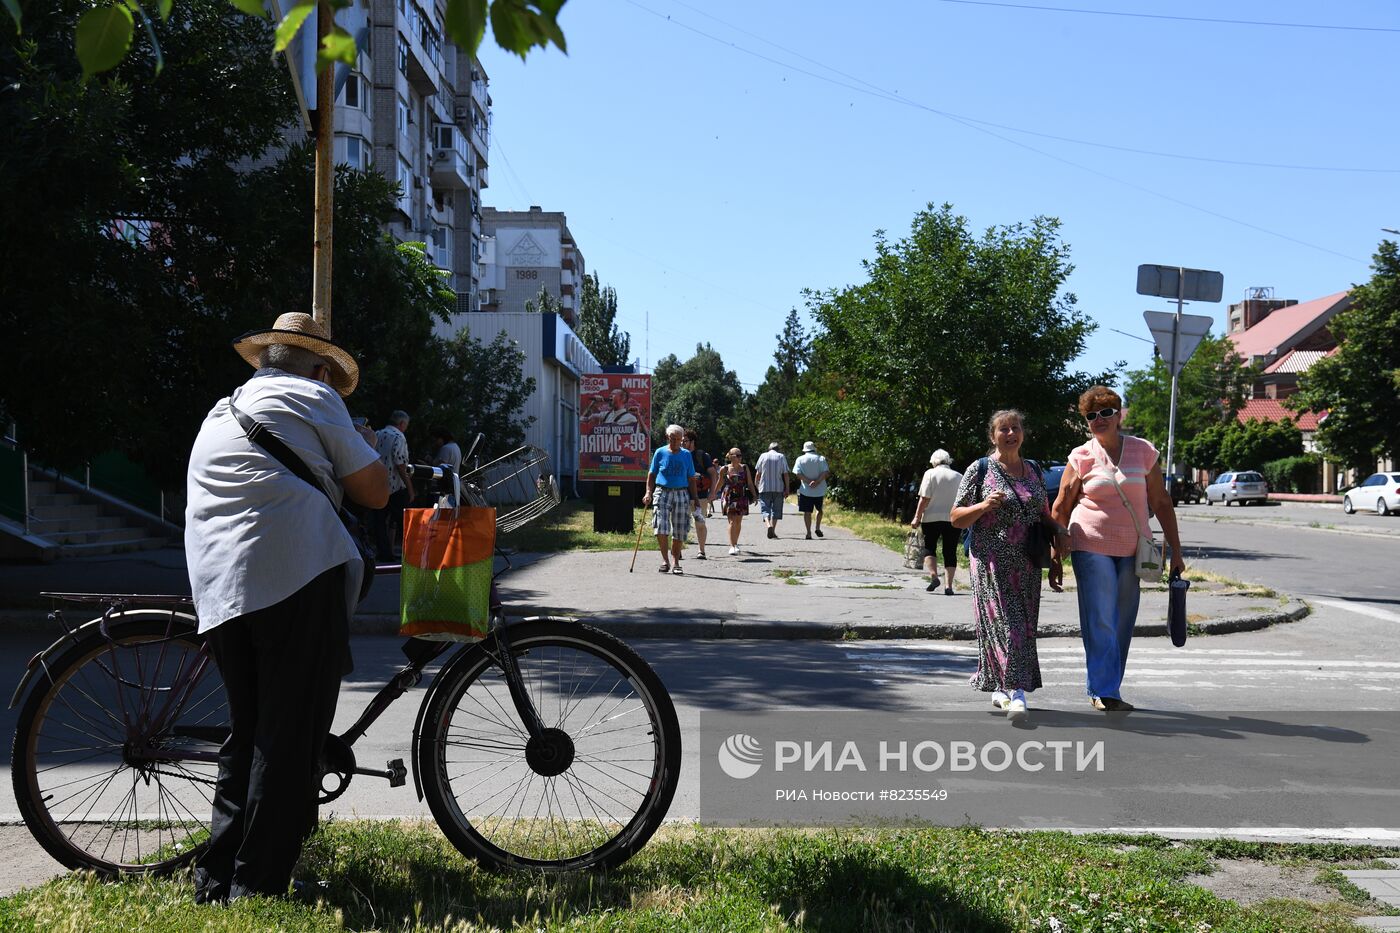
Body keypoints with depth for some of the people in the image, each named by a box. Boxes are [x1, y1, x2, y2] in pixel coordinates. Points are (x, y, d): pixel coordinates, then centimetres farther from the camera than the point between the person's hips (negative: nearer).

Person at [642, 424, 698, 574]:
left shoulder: (686, 454, 8)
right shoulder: (660, 452, 4)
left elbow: (691, 478, 12)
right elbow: (651, 474, 8)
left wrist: (694, 497, 6)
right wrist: (648, 492, -3)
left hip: (681, 494, 2)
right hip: (662, 492, -2)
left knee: (679, 531, 3)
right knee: (661, 528, -14)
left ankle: (675, 562, 14)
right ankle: (665, 559, 1)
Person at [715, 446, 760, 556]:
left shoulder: (745, 468, 6)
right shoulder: (724, 469, 0)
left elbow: (750, 483, 9)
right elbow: (720, 483, 13)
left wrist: (754, 495, 0)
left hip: (741, 497, 3)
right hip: (728, 497, -3)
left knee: (738, 522, 9)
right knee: (732, 521, -13)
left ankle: (735, 544, 26)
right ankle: (732, 546, -18)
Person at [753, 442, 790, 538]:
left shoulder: (763, 456, 3)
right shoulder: (781, 457, 3)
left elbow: (758, 473, 4)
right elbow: (785, 474, 0)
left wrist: (757, 485, 16)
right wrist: (786, 489, 3)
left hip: (764, 488, 0)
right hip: (778, 488, 0)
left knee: (765, 509, 2)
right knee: (776, 509, 9)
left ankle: (768, 525, -23)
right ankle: (773, 531, 6)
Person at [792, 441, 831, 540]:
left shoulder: (800, 459, 2)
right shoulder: (821, 458, 4)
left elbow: (798, 473, -11)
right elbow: (826, 472, -10)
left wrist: (808, 481, -17)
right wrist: (817, 482, -17)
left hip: (805, 490, -1)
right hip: (819, 490, 1)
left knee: (807, 512, 3)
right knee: (819, 509, 22)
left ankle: (809, 533, -2)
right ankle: (817, 528, 11)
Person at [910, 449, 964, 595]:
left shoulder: (930, 473, -2)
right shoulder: (959, 477, 7)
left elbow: (924, 498, -8)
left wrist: (917, 517, -4)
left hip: (931, 518, -2)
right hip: (953, 519, 2)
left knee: (929, 548, 10)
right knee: (950, 553, 5)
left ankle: (933, 575, -11)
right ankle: (948, 585, -1)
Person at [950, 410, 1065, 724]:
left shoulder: (1034, 472, 14)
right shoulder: (979, 470, -1)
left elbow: (1045, 518, 19)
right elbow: (956, 518, -1)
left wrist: (1054, 560, 15)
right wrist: (983, 505, -19)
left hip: (1027, 566, 5)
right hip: (993, 564, -5)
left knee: (1023, 625, 7)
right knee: (1005, 624, -12)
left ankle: (1001, 689, 21)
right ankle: (1015, 693, -14)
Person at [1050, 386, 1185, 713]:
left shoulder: (1143, 452, 4)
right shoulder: (1080, 457, -1)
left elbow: (1161, 503, 7)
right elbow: (1061, 507, 4)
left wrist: (1176, 550, 6)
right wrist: (1057, 544, -3)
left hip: (1132, 550, 3)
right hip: (1091, 547, -3)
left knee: (1123, 624, 8)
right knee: (1100, 621, -8)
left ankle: (1100, 687, 20)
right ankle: (1105, 692, -3)